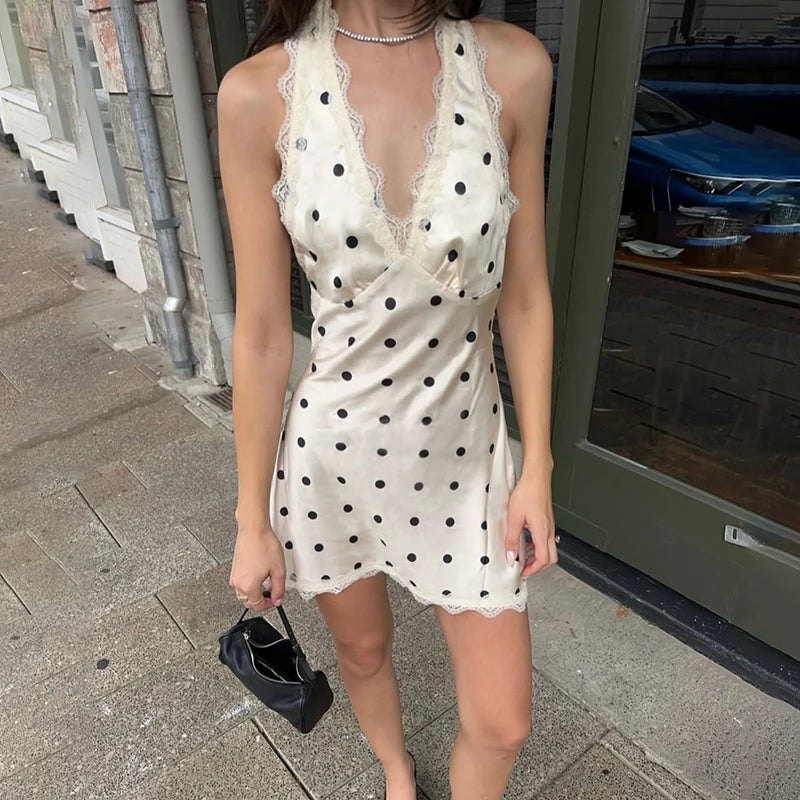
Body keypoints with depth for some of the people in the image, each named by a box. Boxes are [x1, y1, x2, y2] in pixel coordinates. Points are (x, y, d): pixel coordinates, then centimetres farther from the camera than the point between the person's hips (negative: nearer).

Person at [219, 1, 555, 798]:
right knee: (363, 650, 27)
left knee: (502, 724, 13)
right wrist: (253, 523, -1)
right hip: (333, 447, 0)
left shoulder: (514, 66, -9)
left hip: (463, 447, 1)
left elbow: (524, 295, -2)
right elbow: (261, 334, -9)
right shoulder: (261, 92, -13)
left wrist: (538, 467, 1)